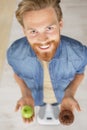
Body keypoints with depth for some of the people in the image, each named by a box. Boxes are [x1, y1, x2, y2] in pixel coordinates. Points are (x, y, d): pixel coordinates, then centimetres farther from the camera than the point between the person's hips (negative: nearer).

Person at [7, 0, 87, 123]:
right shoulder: (14, 53, -36)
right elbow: (18, 73, -10)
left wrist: (70, 94, -28)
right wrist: (26, 94, -26)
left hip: (62, 97, 0)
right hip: (35, 98, 0)